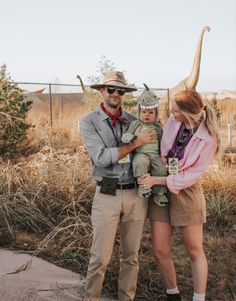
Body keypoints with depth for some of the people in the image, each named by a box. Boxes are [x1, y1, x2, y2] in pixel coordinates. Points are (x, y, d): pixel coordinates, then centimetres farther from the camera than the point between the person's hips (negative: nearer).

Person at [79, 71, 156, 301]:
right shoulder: (89, 122, -2)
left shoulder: (134, 121, 9)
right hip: (107, 196, -3)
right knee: (100, 257, 1)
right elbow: (101, 157, -14)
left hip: (136, 194, 4)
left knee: (131, 255, 13)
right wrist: (135, 143, -11)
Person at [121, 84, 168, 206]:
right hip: (140, 153, -2)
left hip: (155, 154, 3)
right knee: (141, 161, -36)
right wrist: (130, 137, -21)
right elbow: (125, 136, 1)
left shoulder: (158, 127, 12)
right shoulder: (135, 124, 7)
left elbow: (161, 143, 18)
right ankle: (142, 185, -18)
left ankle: (159, 193, 1)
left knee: (161, 168, -21)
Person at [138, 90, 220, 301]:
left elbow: (191, 175, -14)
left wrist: (156, 181, -17)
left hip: (186, 194, -4)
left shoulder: (208, 139, -15)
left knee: (195, 251, 9)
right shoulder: (173, 122, -4)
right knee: (160, 251, 7)